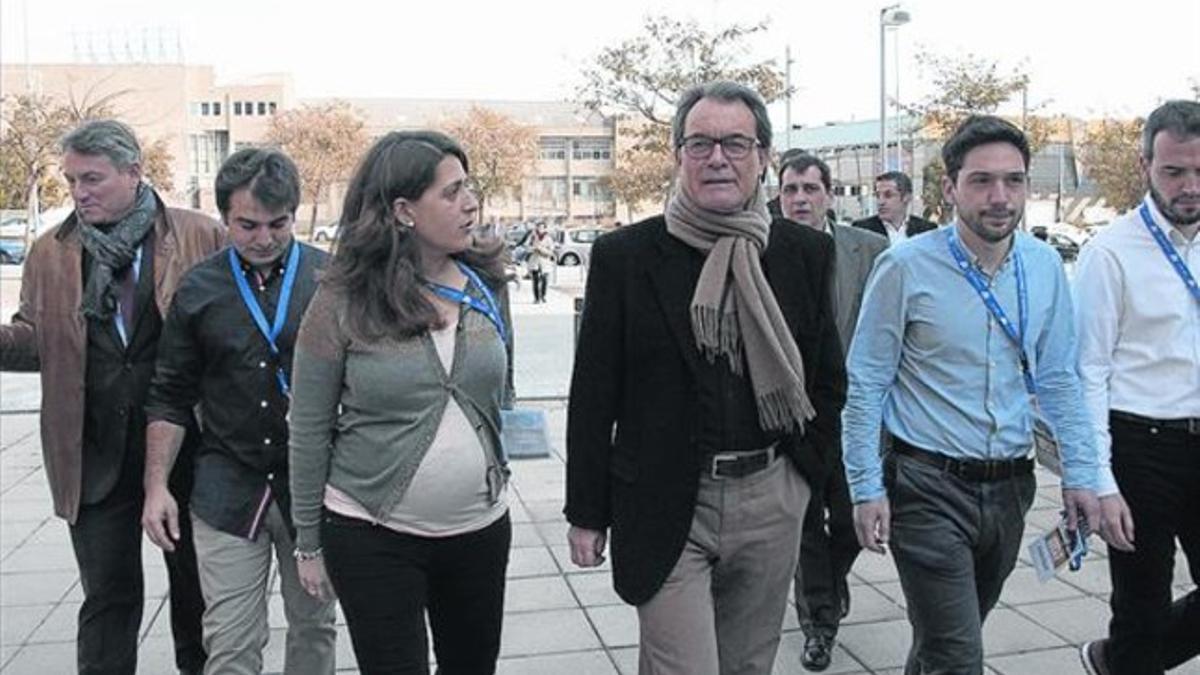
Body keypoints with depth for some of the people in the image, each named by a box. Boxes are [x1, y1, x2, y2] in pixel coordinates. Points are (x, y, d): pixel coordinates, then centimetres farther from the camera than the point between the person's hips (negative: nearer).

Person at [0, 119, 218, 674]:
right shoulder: (49, 253, 7)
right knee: (108, 594, 10)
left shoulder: (202, 238, -4)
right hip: (96, 456, 2)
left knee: (195, 582, 16)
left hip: (186, 446, -1)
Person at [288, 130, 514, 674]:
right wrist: (309, 543, 1)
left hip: (480, 528, 4)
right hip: (373, 537, -4)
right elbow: (309, 432, -3)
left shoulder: (485, 287, 1)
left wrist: (497, 478, 12)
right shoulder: (342, 302, -10)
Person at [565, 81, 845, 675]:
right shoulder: (623, 257, -5)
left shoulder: (807, 253, 4)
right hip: (665, 509, -3)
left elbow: (827, 378, 13)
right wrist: (586, 513, -1)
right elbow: (592, 396, -2)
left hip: (771, 504, 4)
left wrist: (802, 472, 7)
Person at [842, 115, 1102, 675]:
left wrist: (1079, 474, 4)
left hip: (1010, 486, 5)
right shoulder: (906, 267, -12)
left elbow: (1057, 380, 10)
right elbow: (865, 385, -9)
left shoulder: (1045, 266, 3)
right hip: (929, 487, -5)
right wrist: (867, 489, -11)